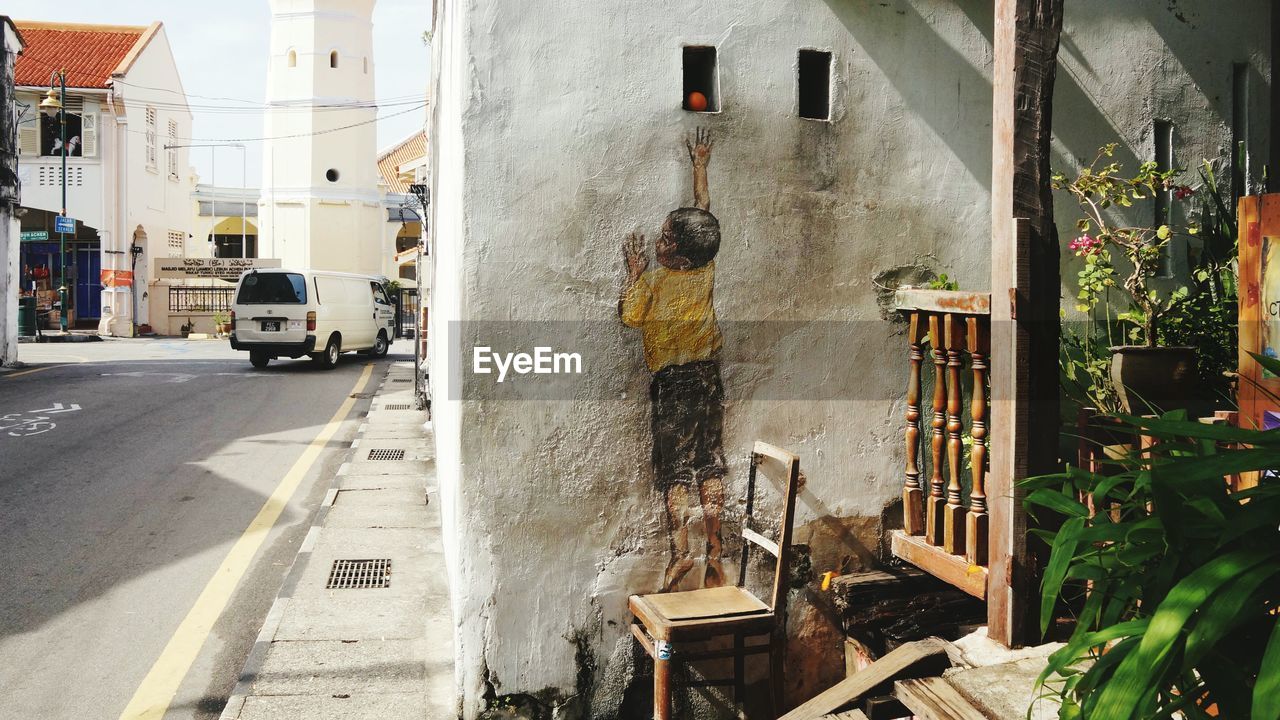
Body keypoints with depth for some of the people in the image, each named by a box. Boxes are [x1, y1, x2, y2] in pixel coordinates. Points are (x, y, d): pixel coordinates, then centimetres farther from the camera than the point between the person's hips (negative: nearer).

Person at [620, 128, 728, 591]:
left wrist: (635, 272, 8)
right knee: (710, 463, 7)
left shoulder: (654, 281, -13)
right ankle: (714, 553, 9)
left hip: (673, 381, -5)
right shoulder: (708, 271, 0)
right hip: (709, 375, 5)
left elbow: (628, 315, 2)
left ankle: (681, 552, -5)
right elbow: (703, 212, 13)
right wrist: (700, 166, 22)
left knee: (676, 467, 0)